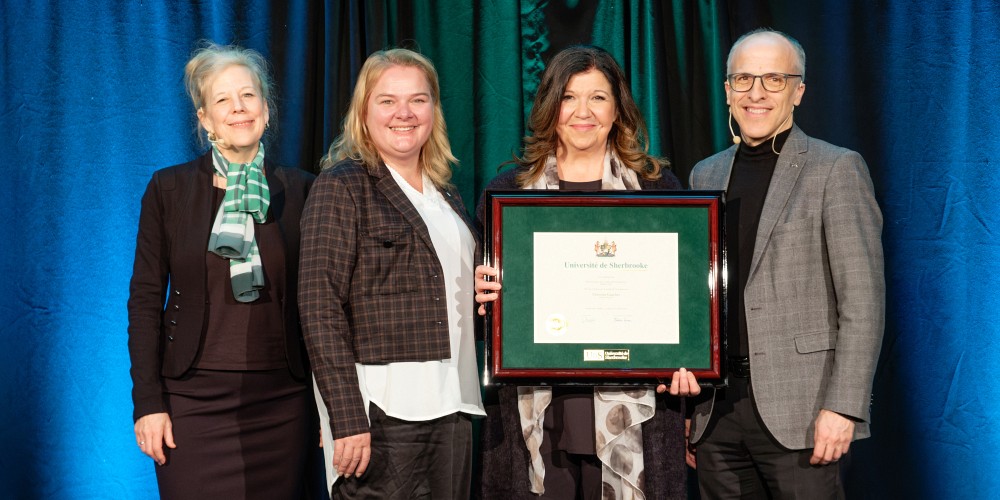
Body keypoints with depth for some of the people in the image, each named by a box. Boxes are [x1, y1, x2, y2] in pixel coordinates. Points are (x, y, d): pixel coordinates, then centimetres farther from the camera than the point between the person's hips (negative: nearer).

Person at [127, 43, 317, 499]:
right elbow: (145, 298, 2)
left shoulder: (299, 190, 5)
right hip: (194, 400, -1)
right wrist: (148, 402, -5)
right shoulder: (169, 188, 2)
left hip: (282, 404, 1)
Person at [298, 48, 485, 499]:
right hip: (381, 412, -6)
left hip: (451, 410, 6)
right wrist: (347, 420, -19)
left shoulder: (446, 196, 17)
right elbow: (321, 308, -12)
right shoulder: (343, 186, -3)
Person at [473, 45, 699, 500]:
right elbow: (483, 298, 13)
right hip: (536, 412, 1)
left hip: (631, 408, 0)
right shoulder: (508, 190, 9)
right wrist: (486, 296, -10)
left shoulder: (657, 187, 7)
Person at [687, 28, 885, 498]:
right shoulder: (706, 175, 13)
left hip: (796, 407, -5)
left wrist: (842, 407, -15)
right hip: (715, 406, 5)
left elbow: (863, 301, -8)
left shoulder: (836, 169, -2)